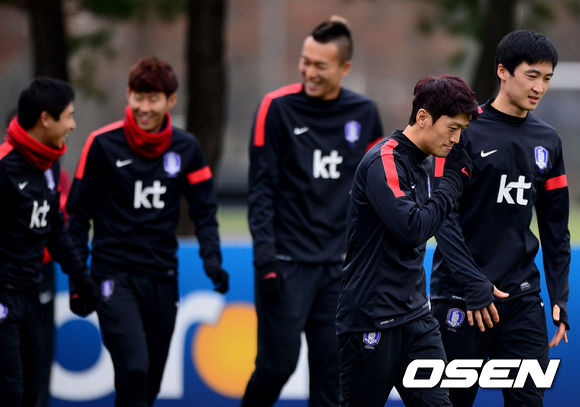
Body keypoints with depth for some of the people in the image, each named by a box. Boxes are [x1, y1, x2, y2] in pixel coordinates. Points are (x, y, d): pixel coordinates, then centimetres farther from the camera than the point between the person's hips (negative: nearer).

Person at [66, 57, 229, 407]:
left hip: (163, 278, 4)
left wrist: (212, 259, -8)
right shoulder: (103, 144, -6)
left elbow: (204, 210, 9)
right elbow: (79, 212, -1)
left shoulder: (186, 148, 4)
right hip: (115, 275, -4)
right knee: (134, 369, -21)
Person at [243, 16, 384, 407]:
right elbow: (261, 188, -6)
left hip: (339, 264, 3)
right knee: (278, 364, -5)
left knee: (332, 371, 2)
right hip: (287, 261, -3)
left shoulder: (364, 114, 5)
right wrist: (265, 257, -14)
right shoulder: (278, 107, -5)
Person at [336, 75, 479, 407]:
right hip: (372, 321, -8)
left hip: (415, 316, 8)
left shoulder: (421, 162, 12)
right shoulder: (383, 162, -15)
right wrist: (455, 179, -16)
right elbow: (412, 228, -24)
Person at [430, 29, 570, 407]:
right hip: (461, 296, -5)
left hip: (522, 295, 5)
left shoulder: (547, 141, 10)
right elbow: (443, 216, -11)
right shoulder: (466, 131, -6)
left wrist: (559, 297, 8)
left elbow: (555, 228, 15)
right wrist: (472, 284, -16)